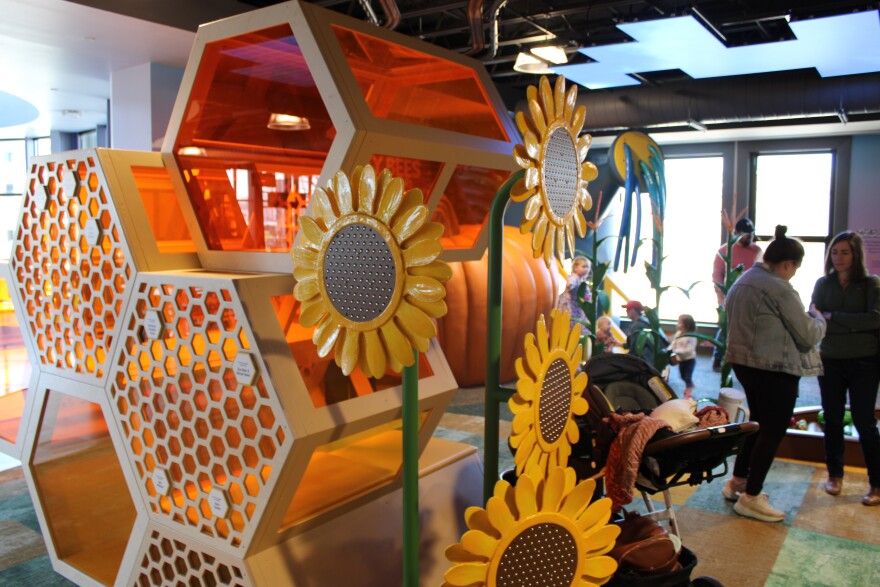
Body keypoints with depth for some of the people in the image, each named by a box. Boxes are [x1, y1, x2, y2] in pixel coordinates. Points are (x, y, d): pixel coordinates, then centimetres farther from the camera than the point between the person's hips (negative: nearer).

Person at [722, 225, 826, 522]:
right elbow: (808, 335, -12)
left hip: (743, 361, 9)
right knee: (773, 430, 2)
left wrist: (807, 318, 21)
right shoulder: (780, 289, -19)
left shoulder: (742, 281, 9)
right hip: (775, 368, -9)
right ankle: (751, 498, 9)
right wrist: (818, 319, 9)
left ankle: (738, 481, 31)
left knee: (759, 423, 23)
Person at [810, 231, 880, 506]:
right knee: (833, 420, 10)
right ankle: (835, 475, 25)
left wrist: (833, 317, -18)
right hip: (831, 361, 3)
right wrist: (854, 326, -18)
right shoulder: (823, 284, 3)